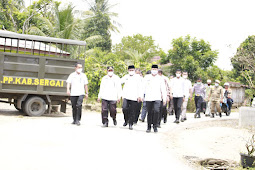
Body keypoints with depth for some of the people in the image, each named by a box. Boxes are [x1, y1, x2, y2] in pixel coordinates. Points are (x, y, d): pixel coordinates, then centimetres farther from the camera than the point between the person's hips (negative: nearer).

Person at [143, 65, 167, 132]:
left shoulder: (160, 78, 7)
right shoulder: (147, 77, 7)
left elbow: (163, 89, 9)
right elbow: (143, 86, 6)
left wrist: (164, 98, 5)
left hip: (157, 98, -1)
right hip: (148, 98, 1)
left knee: (156, 111, -19)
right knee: (149, 113, 4)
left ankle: (155, 126, -5)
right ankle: (149, 127, 18)